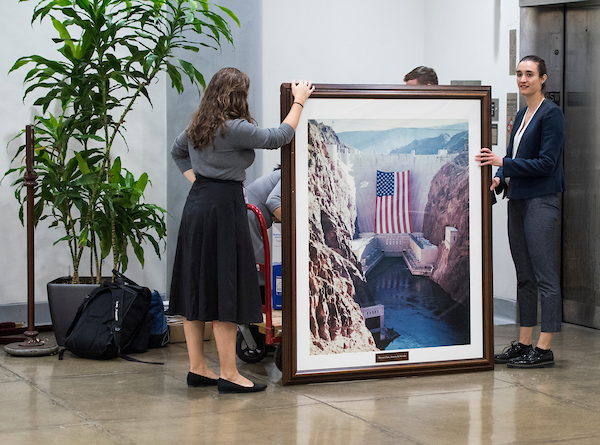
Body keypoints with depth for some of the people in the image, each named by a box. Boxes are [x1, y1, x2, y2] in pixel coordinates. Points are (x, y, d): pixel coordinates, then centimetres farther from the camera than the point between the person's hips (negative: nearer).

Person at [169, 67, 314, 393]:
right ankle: (228, 374, -1)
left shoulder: (197, 127, 10)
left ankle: (197, 368, 17)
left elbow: (177, 152, 28)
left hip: (196, 206, 9)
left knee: (196, 289, 11)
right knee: (225, 292, -5)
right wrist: (299, 101, 3)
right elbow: (278, 137, -9)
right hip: (224, 208, -9)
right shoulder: (234, 128, -16)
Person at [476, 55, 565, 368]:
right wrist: (500, 178, 2)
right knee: (524, 275, 11)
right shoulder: (522, 114, 16)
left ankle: (544, 349, -4)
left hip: (541, 201, -9)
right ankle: (524, 343, 17)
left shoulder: (551, 114, -10)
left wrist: (503, 163, -19)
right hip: (518, 200, 9)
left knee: (544, 275, -6)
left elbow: (547, 163, -16)